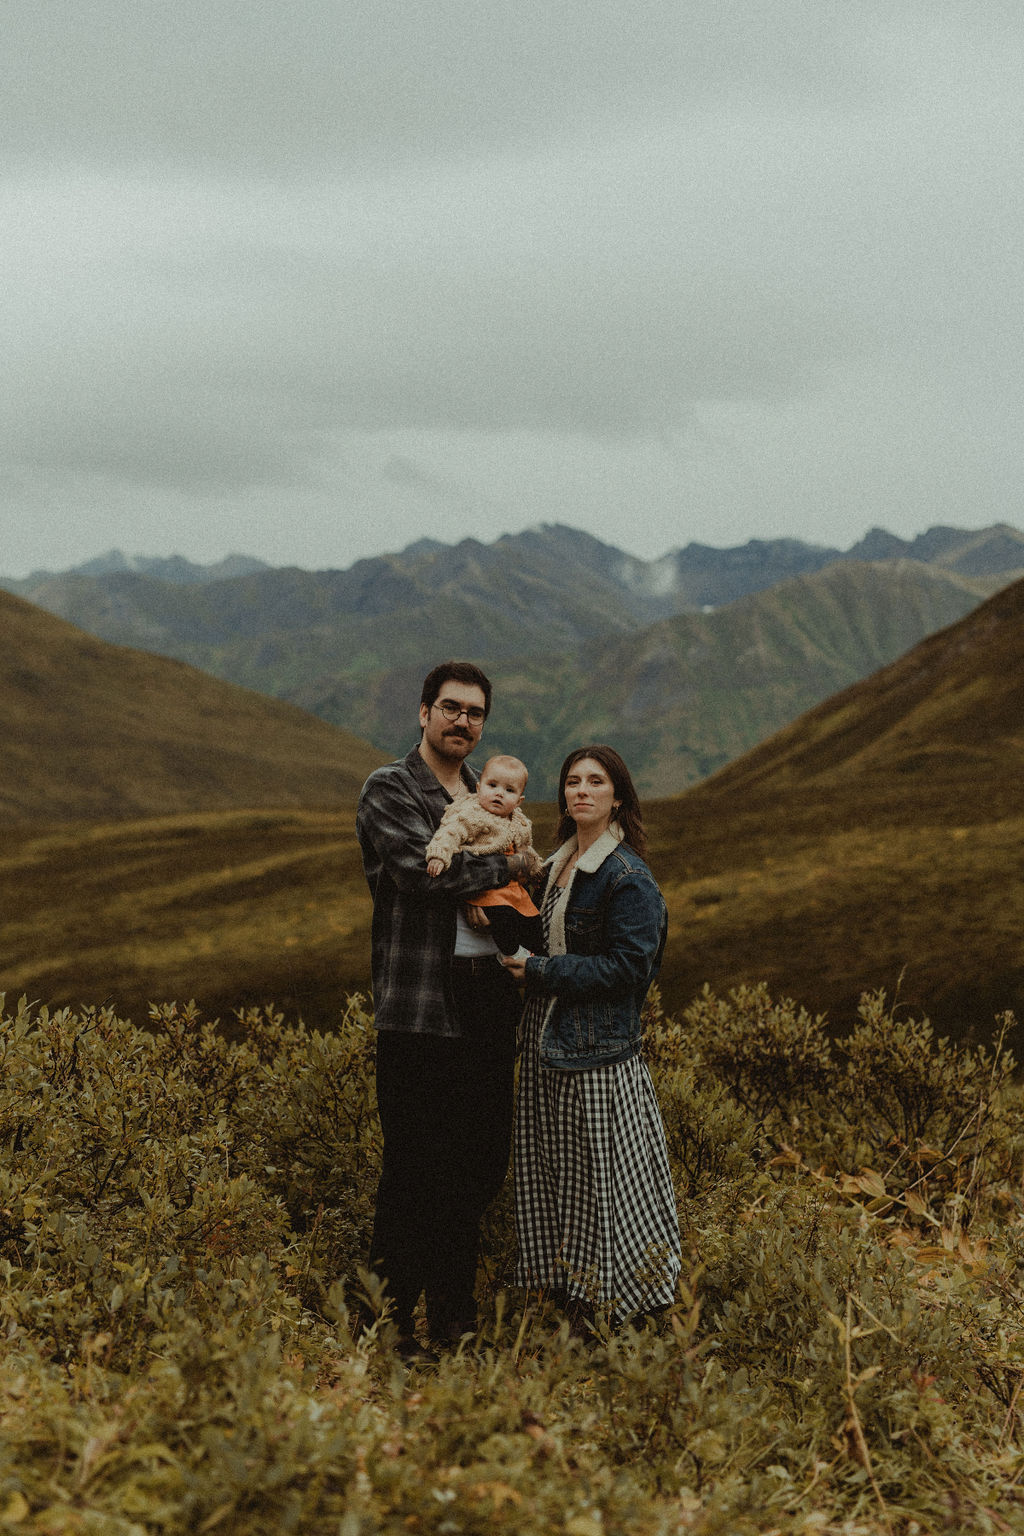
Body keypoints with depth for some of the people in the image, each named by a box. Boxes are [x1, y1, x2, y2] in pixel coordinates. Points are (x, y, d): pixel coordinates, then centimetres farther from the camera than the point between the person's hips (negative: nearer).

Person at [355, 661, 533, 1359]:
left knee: (483, 1159, 11)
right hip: (420, 1007, -7)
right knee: (414, 1167, -2)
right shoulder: (389, 789, -3)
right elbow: (421, 868, -19)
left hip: (489, 1002, 7)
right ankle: (393, 1318, 9)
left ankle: (455, 1311, 24)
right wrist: (501, 867, -5)